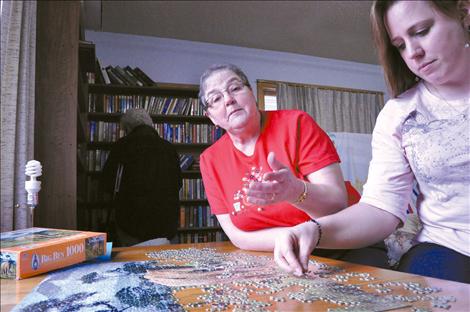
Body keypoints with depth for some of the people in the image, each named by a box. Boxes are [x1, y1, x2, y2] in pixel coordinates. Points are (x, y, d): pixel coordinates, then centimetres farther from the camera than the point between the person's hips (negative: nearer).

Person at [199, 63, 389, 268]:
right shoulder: (210, 160, -1)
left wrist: (296, 192, -36)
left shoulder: (296, 124, -9)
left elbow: (338, 203, -15)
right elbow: (237, 236, -5)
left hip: (341, 253, -3)